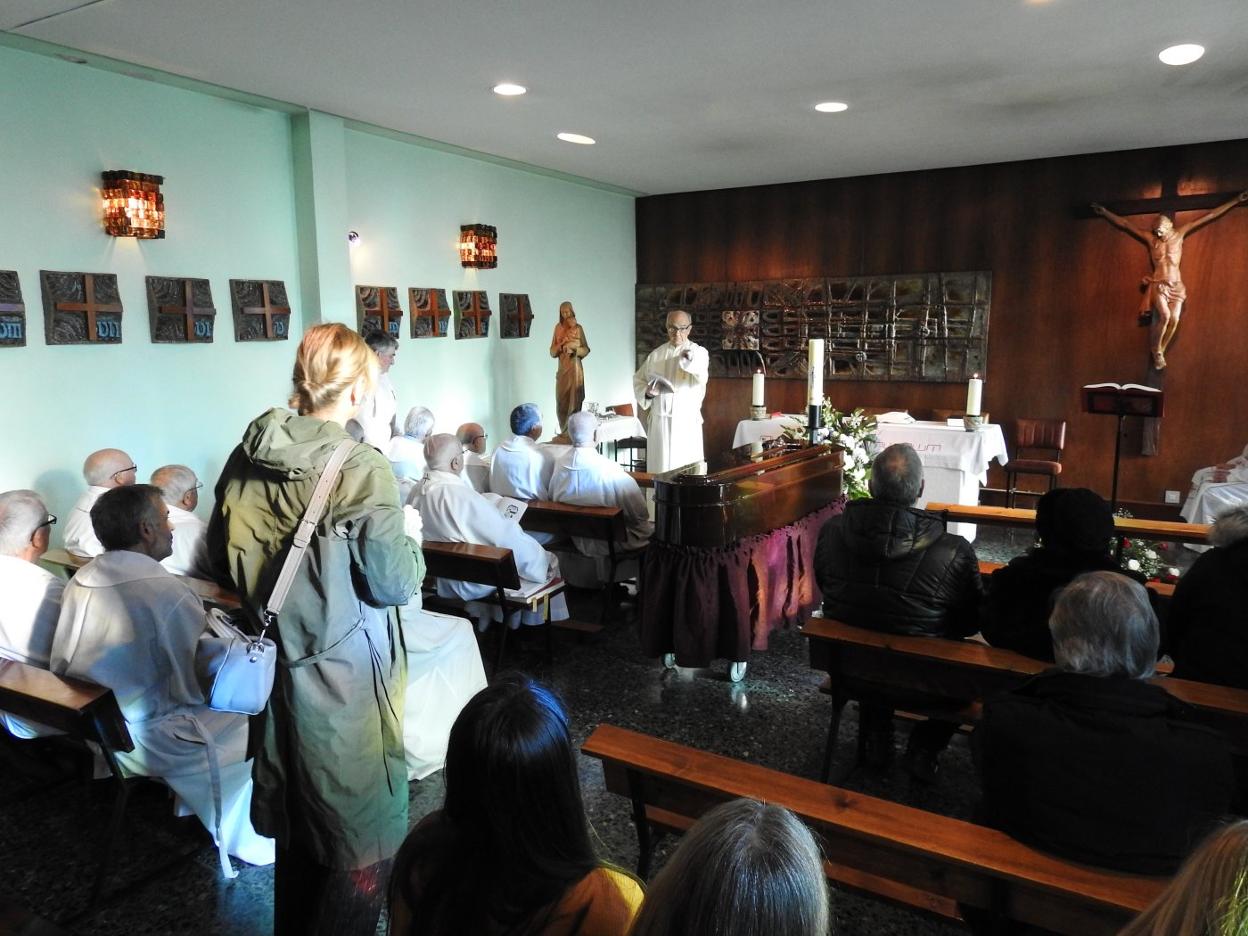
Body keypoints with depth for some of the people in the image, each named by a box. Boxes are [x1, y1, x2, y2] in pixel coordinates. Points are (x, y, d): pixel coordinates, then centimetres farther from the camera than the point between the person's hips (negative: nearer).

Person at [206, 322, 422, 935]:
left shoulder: (245, 459, -1)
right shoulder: (363, 470, -20)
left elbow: (222, 563, 9)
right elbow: (394, 584, -16)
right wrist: (409, 545, 2)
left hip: (278, 670, 7)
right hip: (346, 677, -7)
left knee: (296, 819, 26)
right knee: (361, 836, 11)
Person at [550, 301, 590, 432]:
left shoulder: (578, 328, -3)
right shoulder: (558, 328, 7)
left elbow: (586, 350, -1)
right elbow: (552, 352, 7)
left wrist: (574, 348, -17)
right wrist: (561, 344, -11)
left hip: (575, 370, -4)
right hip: (562, 370, 4)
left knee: (574, 403, -4)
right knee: (561, 404, 3)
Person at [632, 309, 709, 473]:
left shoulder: (699, 352, -1)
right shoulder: (656, 354, 10)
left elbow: (701, 378, -21)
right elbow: (638, 380, 15)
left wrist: (690, 360, -41)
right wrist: (647, 392, -7)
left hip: (687, 421, -3)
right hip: (659, 421, 3)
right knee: (659, 467, 4)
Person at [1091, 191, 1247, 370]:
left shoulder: (1179, 234, 7)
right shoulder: (1150, 239, 4)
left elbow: (1209, 216, 9)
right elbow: (1124, 224, 7)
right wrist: (1105, 212, 8)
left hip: (1176, 285, 2)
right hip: (1158, 284, -2)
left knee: (1174, 319, -16)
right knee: (1164, 316, -25)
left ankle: (1160, 351, 0)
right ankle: (1156, 350, -6)